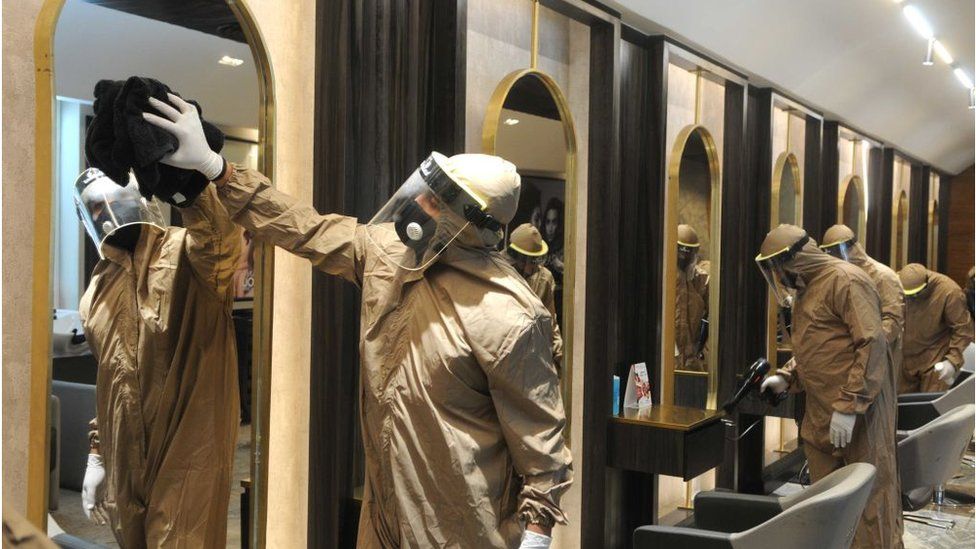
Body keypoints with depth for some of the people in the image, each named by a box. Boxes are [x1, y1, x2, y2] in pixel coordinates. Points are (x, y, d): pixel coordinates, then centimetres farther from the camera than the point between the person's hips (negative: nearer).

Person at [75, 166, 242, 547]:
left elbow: (220, 241, -34)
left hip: (188, 455, -7)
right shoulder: (98, 291, 15)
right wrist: (97, 454, 21)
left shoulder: (186, 252, -8)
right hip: (125, 463, 7)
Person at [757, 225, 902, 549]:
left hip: (857, 410, -9)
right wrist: (786, 378, 10)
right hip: (820, 412, 9)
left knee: (870, 495, -1)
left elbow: (872, 344, -19)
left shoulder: (845, 281, -12)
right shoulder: (805, 290, 17)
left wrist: (848, 407, -23)